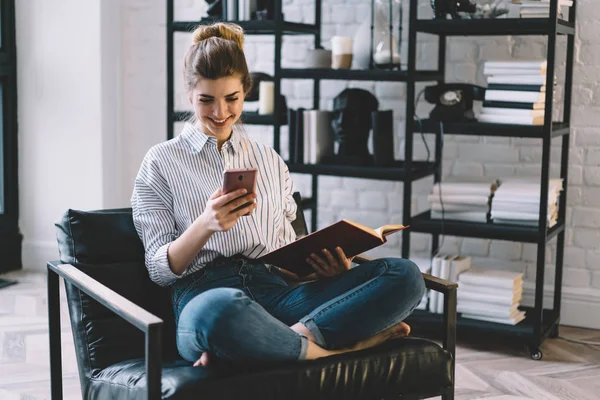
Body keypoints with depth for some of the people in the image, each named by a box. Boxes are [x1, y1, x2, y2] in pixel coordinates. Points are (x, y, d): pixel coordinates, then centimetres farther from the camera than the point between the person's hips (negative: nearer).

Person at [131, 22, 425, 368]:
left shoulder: (270, 161, 24)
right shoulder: (162, 162, 12)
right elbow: (160, 270, 5)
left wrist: (324, 264, -1)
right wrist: (206, 225, -15)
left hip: (276, 290, 5)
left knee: (405, 275, -18)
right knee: (220, 312, -45)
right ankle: (334, 347, -21)